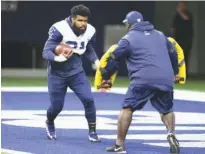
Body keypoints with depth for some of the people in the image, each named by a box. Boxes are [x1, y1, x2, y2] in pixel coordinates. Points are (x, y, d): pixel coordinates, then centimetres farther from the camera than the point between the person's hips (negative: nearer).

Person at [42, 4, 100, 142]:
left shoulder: (90, 31, -7)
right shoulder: (59, 29, -23)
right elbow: (46, 52, -23)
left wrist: (96, 61, -6)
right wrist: (57, 58, -44)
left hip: (77, 72, 3)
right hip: (57, 73, -3)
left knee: (88, 99, -14)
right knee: (57, 106, 1)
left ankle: (92, 131, 2)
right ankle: (49, 124, 36)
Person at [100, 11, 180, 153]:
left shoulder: (128, 39, 7)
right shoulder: (160, 35, 22)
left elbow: (114, 59, 8)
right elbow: (173, 53, 30)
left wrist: (106, 76, 22)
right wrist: (174, 72, 45)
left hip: (143, 80, -4)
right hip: (166, 80, 4)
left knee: (127, 108, 6)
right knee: (167, 110, 22)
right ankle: (171, 134, -6)